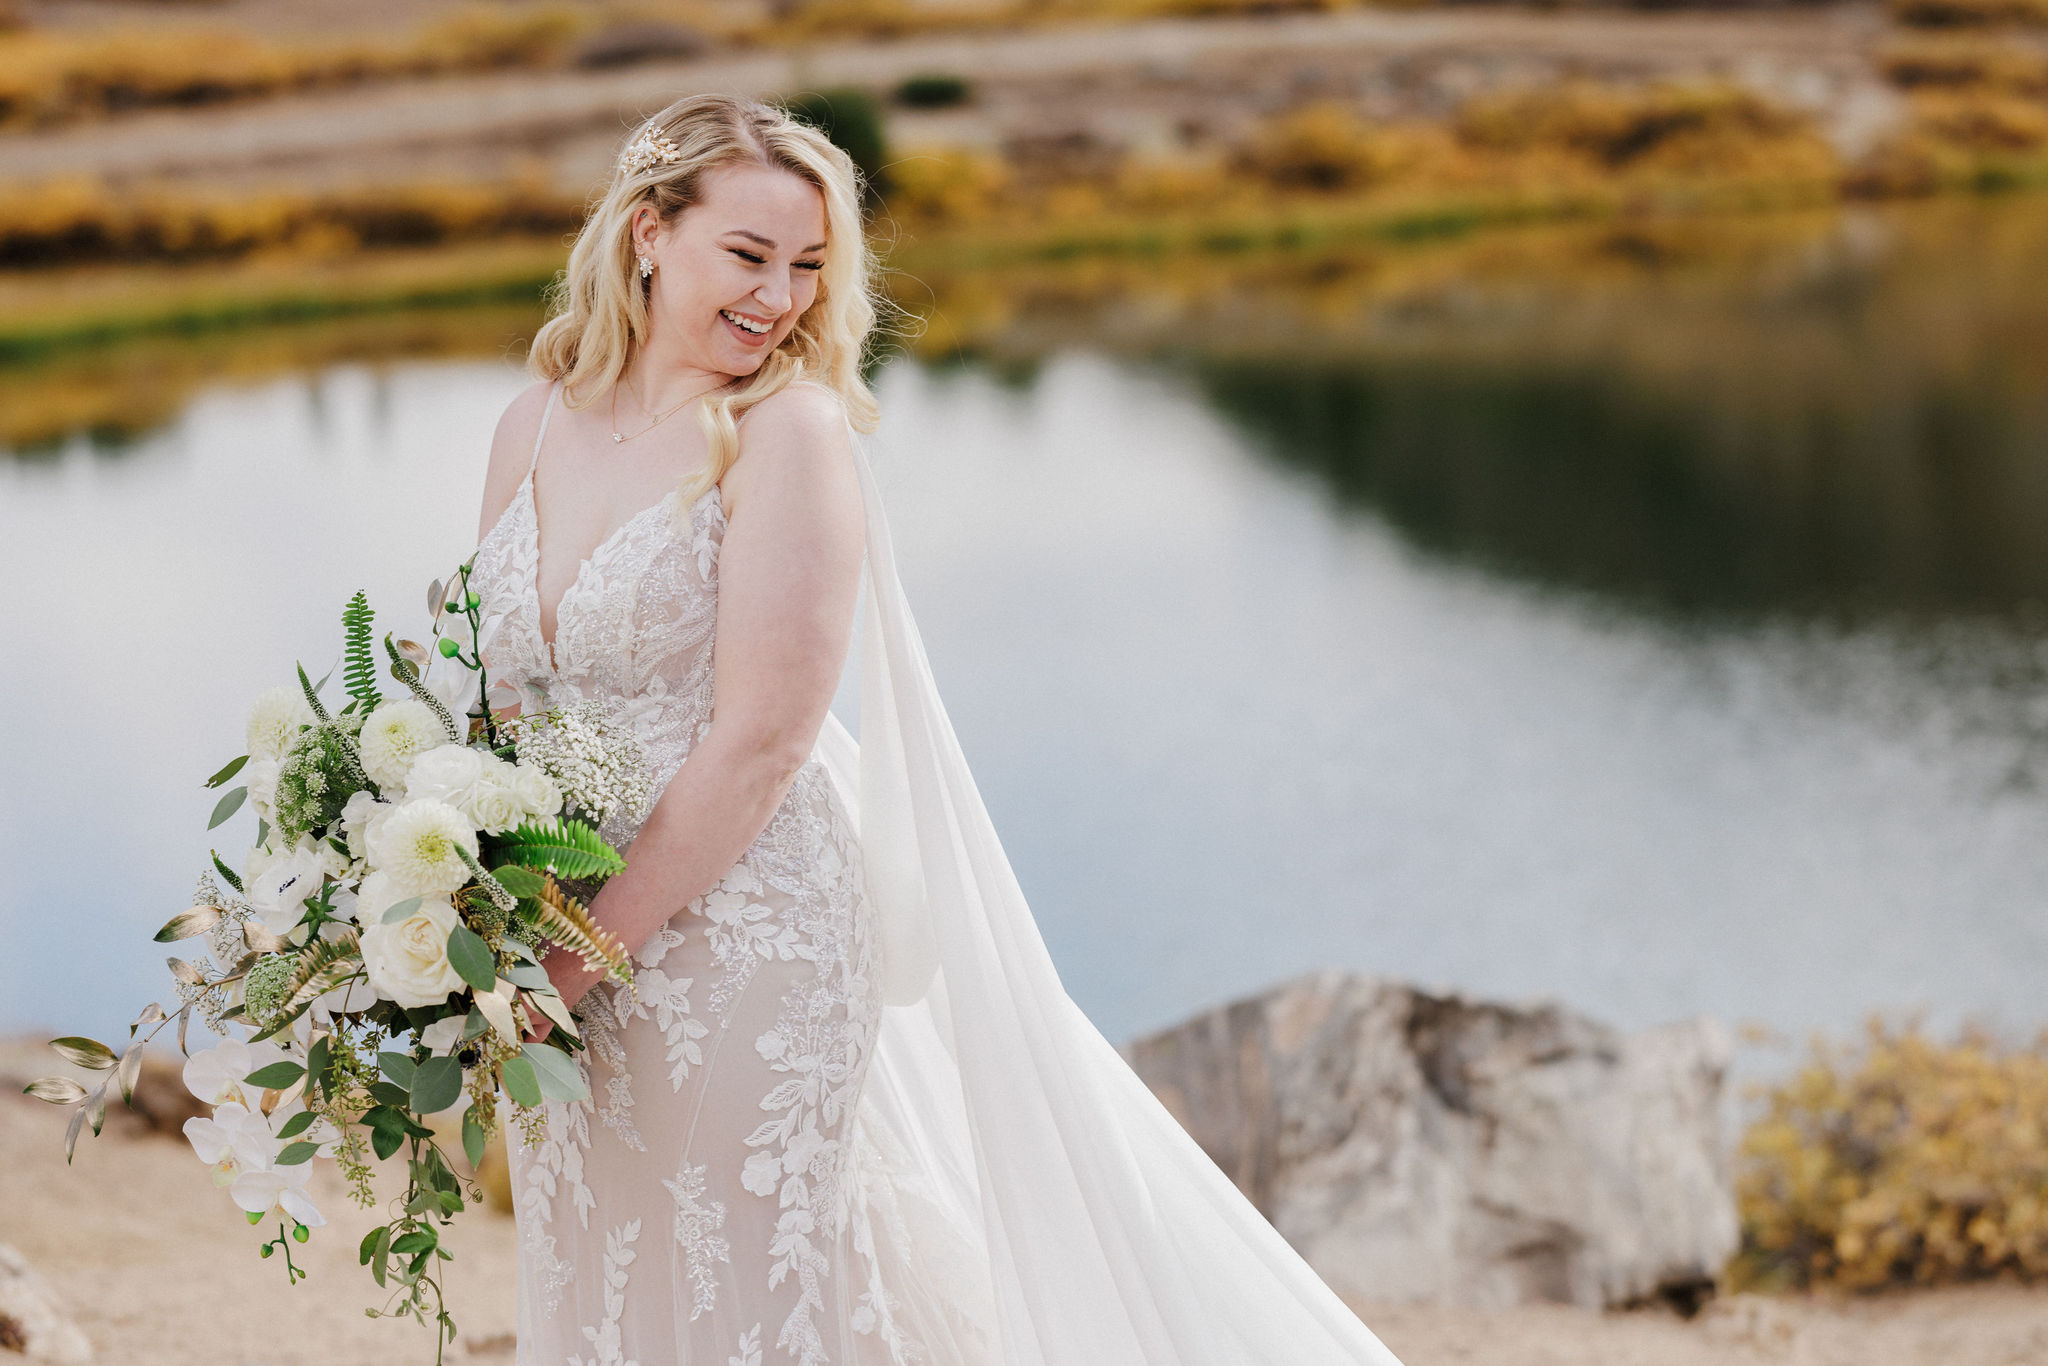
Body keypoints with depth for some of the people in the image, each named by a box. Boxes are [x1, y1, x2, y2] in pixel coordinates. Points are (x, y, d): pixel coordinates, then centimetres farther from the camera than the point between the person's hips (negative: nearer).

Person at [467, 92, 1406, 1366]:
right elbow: (500, 691, 12)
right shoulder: (537, 425, 6)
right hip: (565, 966, 6)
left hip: (745, 943, -6)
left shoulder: (788, 430, -12)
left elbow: (759, 740, -18)